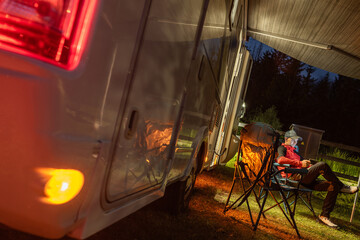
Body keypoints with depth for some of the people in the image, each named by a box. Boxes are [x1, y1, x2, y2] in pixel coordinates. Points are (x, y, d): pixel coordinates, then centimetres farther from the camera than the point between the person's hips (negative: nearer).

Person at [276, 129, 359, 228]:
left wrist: (308, 164, 3)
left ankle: (324, 215, -3)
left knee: (334, 186, -5)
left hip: (305, 180, 9)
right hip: (295, 177, -9)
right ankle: (342, 187, -4)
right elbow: (280, 159, -14)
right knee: (322, 165, -24)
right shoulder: (282, 148, 9)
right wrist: (300, 163, -13)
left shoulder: (294, 151, 36)